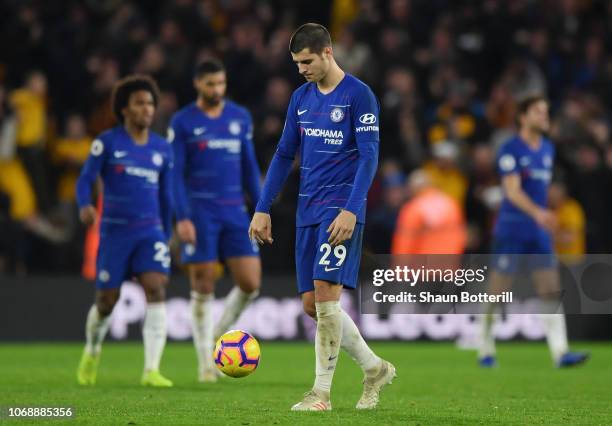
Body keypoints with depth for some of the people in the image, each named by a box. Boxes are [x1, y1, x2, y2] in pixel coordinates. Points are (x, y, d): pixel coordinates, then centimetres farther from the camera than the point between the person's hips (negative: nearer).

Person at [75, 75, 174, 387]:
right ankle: (92, 353, 35)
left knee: (156, 290, -18)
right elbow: (85, 180, -5)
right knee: (107, 301, 4)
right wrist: (84, 206, -26)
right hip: (115, 232, -2)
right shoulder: (107, 142, -1)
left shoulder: (162, 149, 9)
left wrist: (167, 237, 19)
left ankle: (151, 370, -21)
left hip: (150, 231, 2)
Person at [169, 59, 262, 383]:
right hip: (200, 213, -3)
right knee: (203, 289, -3)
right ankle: (205, 362, 6)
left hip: (235, 212, 4)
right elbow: (175, 173, -4)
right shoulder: (183, 122, -2)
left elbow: (249, 166, 15)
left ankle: (217, 336, 17)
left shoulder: (240, 117, 10)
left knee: (250, 283, -6)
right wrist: (182, 218, -13)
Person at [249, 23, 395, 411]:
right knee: (312, 304, 5)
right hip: (308, 212, 7)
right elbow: (284, 156, 18)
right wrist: (263, 209, 12)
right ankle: (375, 368, 20)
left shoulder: (359, 95, -7)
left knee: (325, 295, -15)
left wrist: (351, 210, -22)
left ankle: (321, 393, -8)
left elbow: (369, 156, -12)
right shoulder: (301, 98, 13)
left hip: (341, 210, -7)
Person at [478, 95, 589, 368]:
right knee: (498, 291, 0)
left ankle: (560, 353, -11)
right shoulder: (510, 149, -9)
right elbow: (512, 190, -20)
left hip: (539, 233, 6)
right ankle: (486, 350, 14)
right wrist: (537, 213, -33)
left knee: (551, 290, -5)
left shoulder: (548, 149, 12)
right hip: (511, 230, -6)